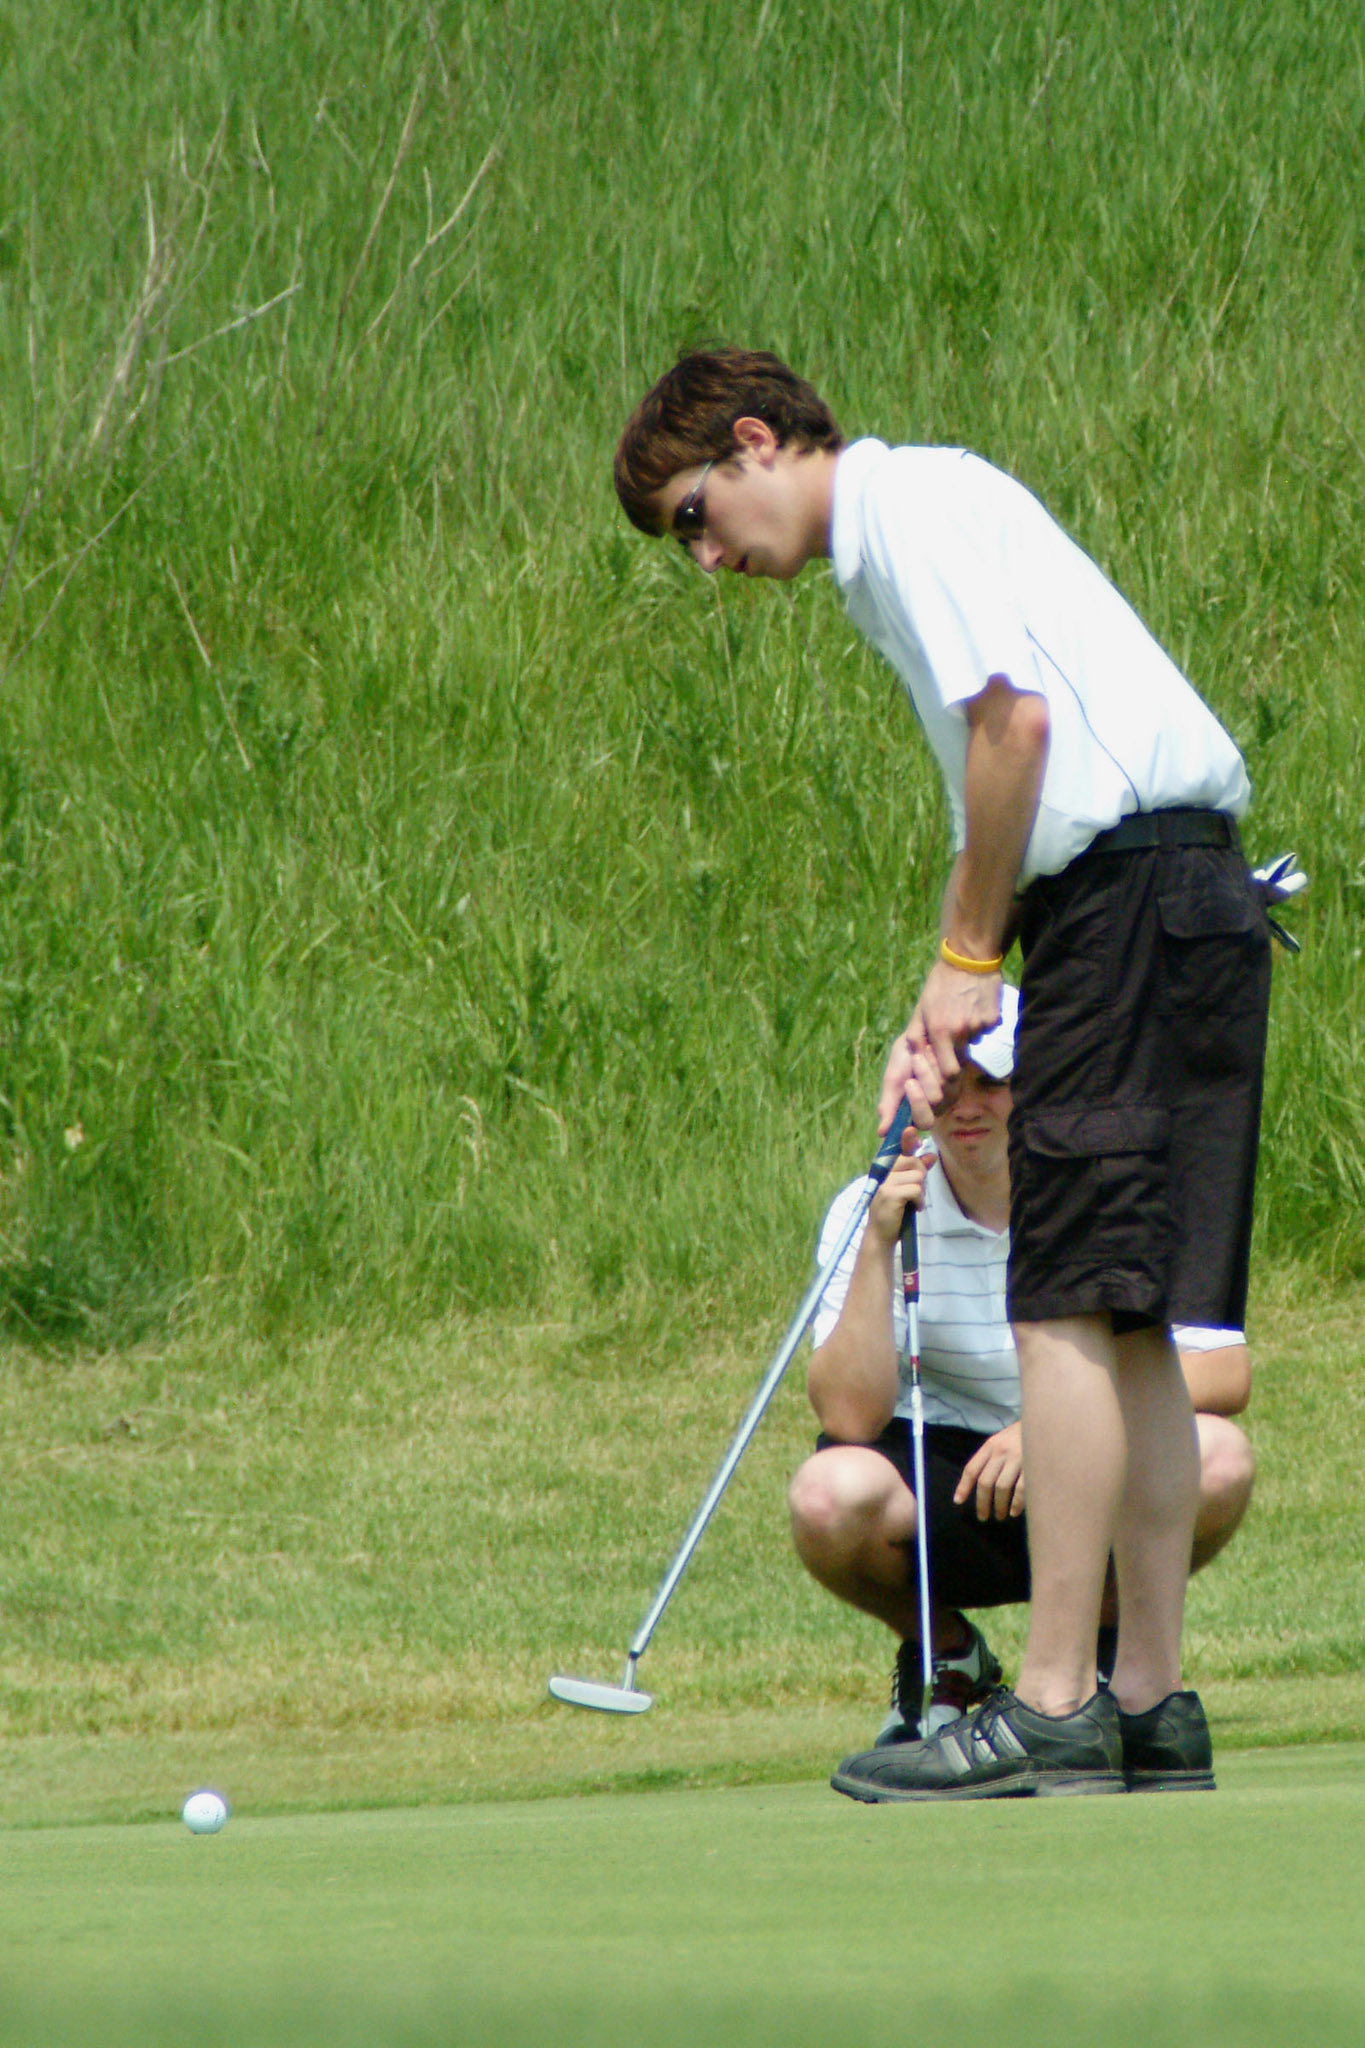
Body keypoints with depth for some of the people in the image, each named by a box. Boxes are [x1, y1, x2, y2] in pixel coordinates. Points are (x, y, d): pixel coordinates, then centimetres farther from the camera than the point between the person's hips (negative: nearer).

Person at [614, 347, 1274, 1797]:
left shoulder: (914, 499, -6)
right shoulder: (888, 553, 24)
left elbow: (1015, 716, -17)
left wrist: (969, 956, -9)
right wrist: (944, 1014, 14)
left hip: (1133, 898, -10)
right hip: (1169, 902, 10)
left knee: (1072, 1301, -11)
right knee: (1128, 1322, 9)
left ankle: (1053, 1711, -13)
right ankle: (1151, 1698, 9)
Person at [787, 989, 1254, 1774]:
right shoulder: (873, 1211, -11)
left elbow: (1225, 1372, -20)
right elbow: (852, 1418, -22)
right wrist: (878, 1250, -30)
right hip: (941, 1488, 0)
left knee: (1217, 1458, -31)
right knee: (833, 1495, -34)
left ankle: (1105, 1644, 1)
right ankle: (943, 1655, 2)